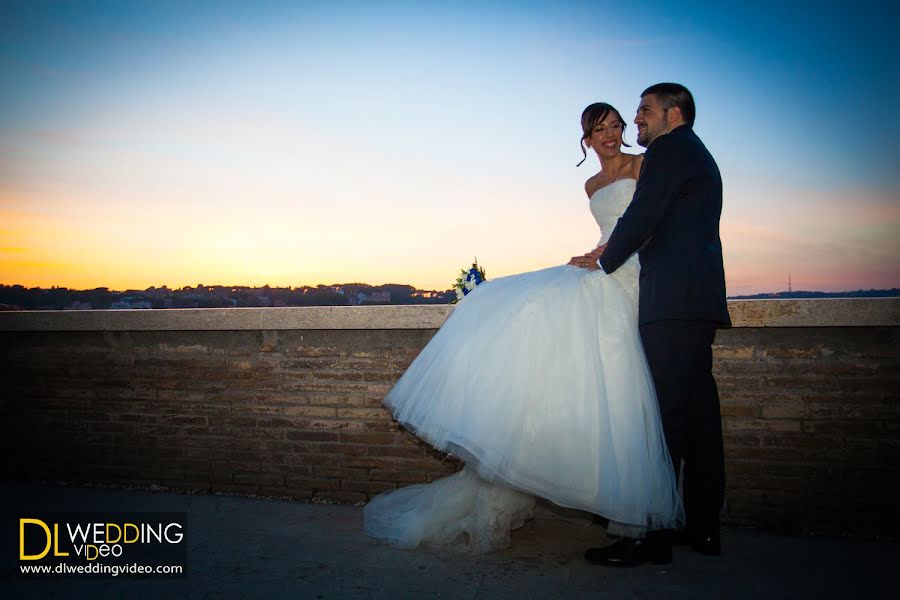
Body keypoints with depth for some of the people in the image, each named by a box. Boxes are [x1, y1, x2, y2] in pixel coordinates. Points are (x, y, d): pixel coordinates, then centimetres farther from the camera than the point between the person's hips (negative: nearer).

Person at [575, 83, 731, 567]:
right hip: (700, 300, 10)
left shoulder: (669, 149, -2)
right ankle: (703, 528, 16)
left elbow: (641, 217, -10)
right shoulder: (699, 156, 28)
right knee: (697, 413, 10)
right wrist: (613, 251, 19)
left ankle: (654, 535, -9)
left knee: (664, 415, -12)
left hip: (674, 301, -10)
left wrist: (604, 261, 5)